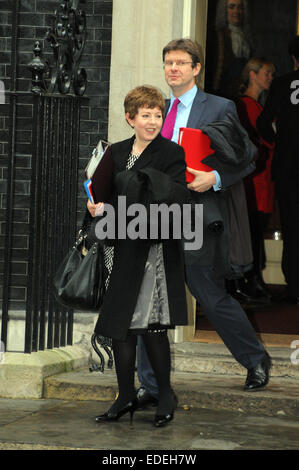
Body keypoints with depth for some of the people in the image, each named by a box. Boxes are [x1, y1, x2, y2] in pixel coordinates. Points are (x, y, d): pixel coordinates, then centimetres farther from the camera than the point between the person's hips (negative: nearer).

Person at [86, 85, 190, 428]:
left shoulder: (171, 153, -3)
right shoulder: (116, 152, 13)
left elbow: (176, 200, -12)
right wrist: (97, 206, -2)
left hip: (152, 249, -6)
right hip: (120, 249, 6)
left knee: (150, 325, -7)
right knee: (119, 325, 7)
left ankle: (165, 396, 7)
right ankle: (126, 397, 18)